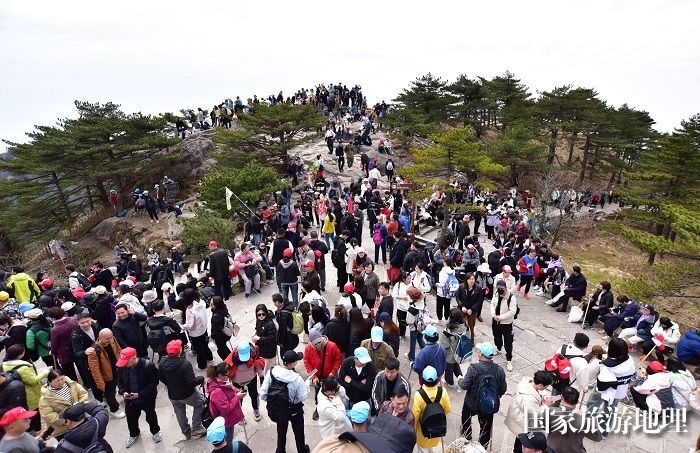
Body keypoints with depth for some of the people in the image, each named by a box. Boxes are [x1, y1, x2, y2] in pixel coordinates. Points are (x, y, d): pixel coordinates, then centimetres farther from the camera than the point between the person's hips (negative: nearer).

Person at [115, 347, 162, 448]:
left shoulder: (148, 365, -30)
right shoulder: (121, 367, -16)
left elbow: (153, 383, -22)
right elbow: (119, 381, 1)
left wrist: (139, 394, -28)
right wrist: (123, 392, -17)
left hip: (147, 398, -3)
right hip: (130, 399, 4)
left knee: (150, 416, 20)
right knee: (131, 418, 22)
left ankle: (155, 431, 48)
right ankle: (134, 434, 53)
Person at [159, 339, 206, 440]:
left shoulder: (163, 362, -14)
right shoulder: (185, 363, -32)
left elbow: (161, 378, 2)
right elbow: (191, 382, -31)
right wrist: (202, 378, -13)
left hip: (172, 395, 5)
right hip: (187, 394, -5)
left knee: (179, 413, 26)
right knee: (200, 403, 22)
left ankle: (186, 432, 44)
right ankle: (196, 428, 23)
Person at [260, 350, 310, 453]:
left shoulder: (271, 372, -24)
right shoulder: (296, 378, -34)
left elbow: (263, 394, -16)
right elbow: (303, 397, -21)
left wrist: (272, 402, 3)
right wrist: (307, 383, -5)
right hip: (294, 410, -2)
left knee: (281, 432, 30)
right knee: (299, 432, 27)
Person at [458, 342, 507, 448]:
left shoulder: (473, 368, -29)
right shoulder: (499, 370, -18)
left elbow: (464, 386, -22)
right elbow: (503, 389, -5)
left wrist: (460, 380, 0)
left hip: (472, 403, -1)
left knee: (466, 415, 31)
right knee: (486, 427, 23)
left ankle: (467, 434, 52)